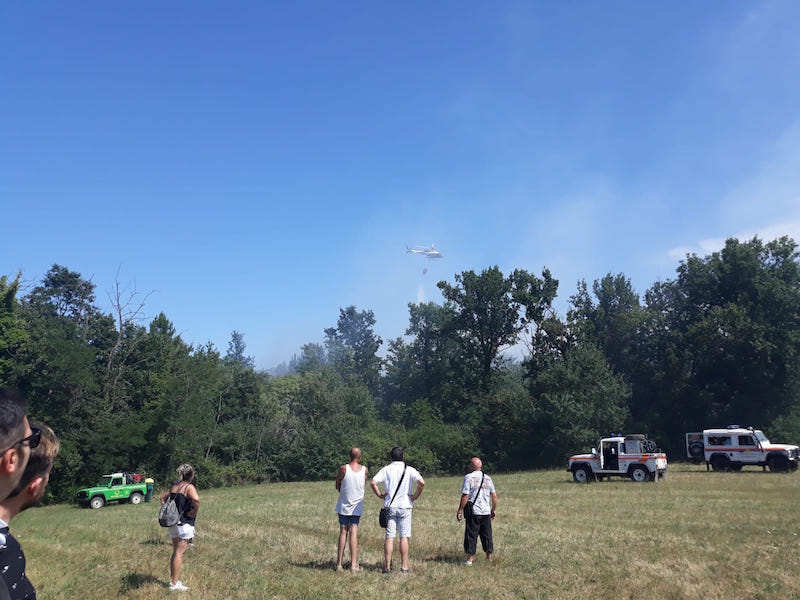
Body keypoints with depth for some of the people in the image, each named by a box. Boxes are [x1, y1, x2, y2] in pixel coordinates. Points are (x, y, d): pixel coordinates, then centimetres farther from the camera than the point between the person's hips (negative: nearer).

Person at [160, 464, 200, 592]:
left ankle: (173, 580, 24)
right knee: (179, 553, -3)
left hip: (173, 522, 8)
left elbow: (163, 497, 22)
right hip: (184, 523, -7)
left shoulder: (174, 486, 9)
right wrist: (195, 511, -18)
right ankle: (174, 584, 0)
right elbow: (196, 499, -33)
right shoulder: (189, 487, -14)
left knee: (175, 552, 17)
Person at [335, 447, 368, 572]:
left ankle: (339, 563, 7)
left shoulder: (343, 468, -10)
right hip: (357, 506, 1)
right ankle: (354, 564, -1)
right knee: (354, 533, 2)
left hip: (343, 505, -1)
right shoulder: (364, 470, -3)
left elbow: (337, 486, 1)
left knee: (343, 533, 5)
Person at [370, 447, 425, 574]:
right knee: (404, 537, 3)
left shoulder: (386, 469, 3)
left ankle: (387, 566, 5)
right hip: (405, 506, -1)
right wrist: (416, 496, -5)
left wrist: (379, 494, 3)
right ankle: (404, 566, 4)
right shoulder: (409, 470, -2)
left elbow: (372, 482, -8)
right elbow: (421, 482, -16)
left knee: (389, 537, 5)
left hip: (390, 507, 1)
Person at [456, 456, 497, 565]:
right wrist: (494, 509, 22)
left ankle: (470, 559, 3)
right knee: (487, 535, 14)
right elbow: (494, 496, 11)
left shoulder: (469, 477, -9)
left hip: (473, 512, -5)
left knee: (471, 536, 1)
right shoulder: (488, 478, 8)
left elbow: (465, 496, -14)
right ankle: (489, 557, 20)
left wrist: (460, 511, -9)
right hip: (486, 512, 5)